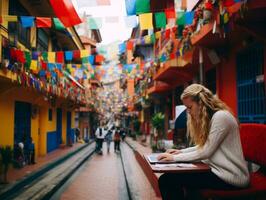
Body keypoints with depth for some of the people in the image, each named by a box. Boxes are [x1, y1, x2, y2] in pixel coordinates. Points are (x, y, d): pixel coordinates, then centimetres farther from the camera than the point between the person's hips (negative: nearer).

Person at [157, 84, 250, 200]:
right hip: (217, 168, 10)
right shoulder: (209, 117, 16)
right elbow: (202, 146, 18)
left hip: (230, 176, -10)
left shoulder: (221, 116, -17)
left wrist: (175, 158, -12)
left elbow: (205, 152, -18)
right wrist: (181, 151, 6)